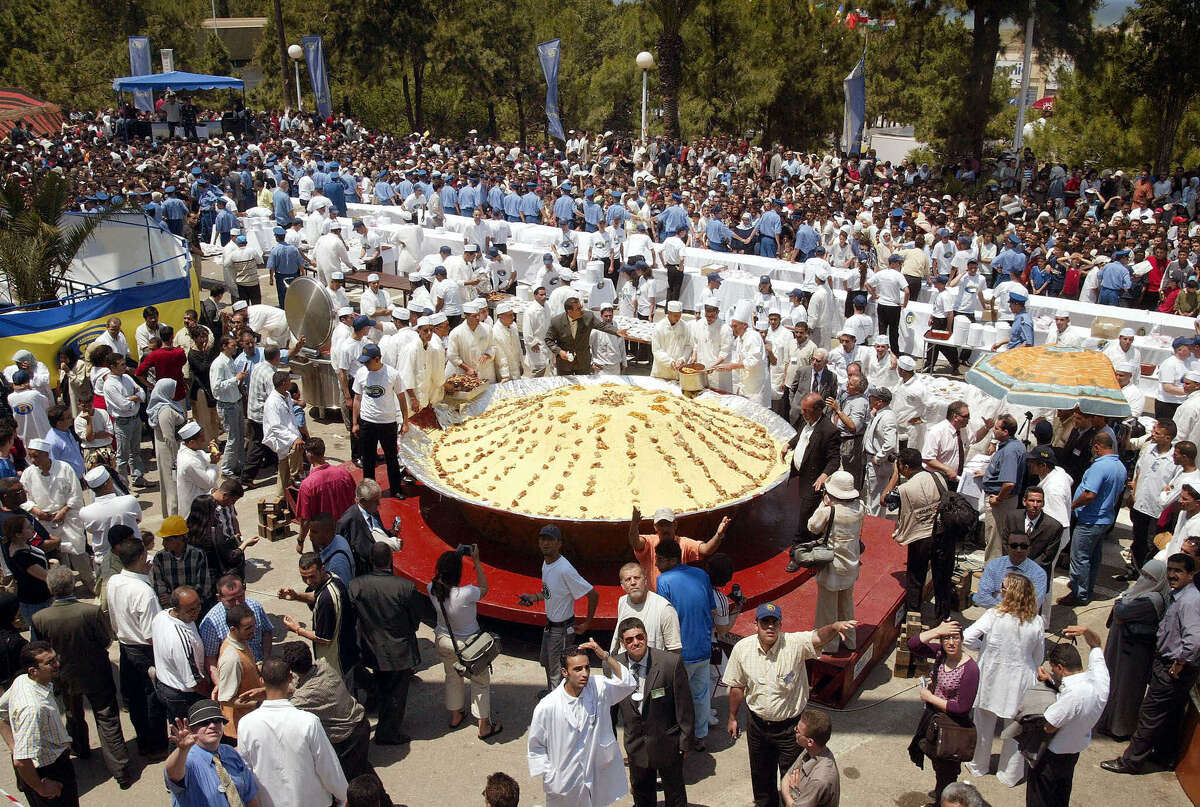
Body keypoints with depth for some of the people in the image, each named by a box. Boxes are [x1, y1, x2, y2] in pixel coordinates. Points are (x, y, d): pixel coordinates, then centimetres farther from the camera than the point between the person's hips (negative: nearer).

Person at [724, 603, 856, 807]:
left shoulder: (795, 644, -22)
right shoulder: (742, 648, -12)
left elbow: (818, 637, -43)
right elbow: (737, 686, 2)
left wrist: (834, 627, -64)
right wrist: (733, 717, 10)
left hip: (790, 726, -3)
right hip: (757, 725, 3)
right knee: (761, 775, 25)